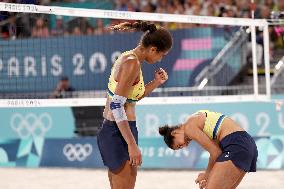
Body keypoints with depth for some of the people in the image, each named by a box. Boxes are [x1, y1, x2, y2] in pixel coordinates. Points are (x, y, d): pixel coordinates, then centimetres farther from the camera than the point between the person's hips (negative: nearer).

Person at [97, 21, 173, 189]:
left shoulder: (127, 57, 11)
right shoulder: (133, 63, -17)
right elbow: (117, 106, -22)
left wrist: (156, 82, 13)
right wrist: (132, 144, -23)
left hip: (110, 130, 10)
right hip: (119, 135, -10)